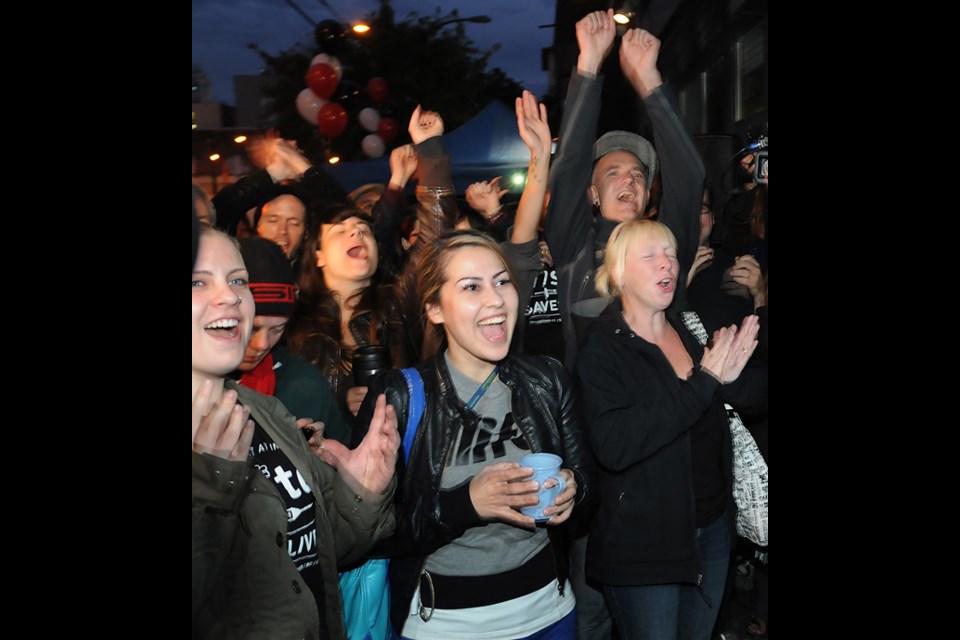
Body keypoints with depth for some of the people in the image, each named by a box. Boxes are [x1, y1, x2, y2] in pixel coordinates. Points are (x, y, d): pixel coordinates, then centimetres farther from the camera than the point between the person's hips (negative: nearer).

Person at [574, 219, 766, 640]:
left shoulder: (693, 329, 3)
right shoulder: (601, 350, -15)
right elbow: (614, 447, -28)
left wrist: (729, 376, -19)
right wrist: (703, 383, -27)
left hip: (713, 525, 6)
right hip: (644, 541, -5)